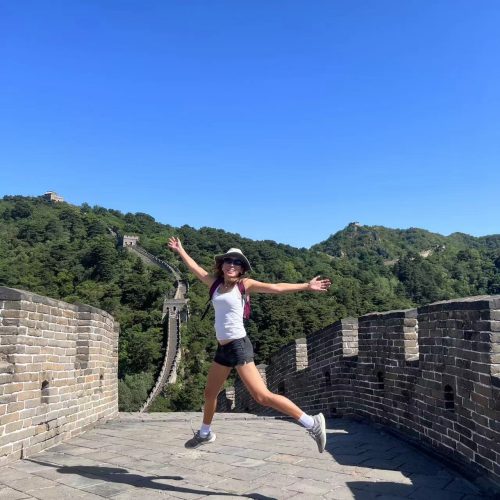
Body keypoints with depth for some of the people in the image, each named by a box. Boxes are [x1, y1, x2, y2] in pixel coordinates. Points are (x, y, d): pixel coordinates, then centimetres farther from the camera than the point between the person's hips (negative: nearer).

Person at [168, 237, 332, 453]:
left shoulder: (244, 284, -4)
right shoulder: (216, 283, 11)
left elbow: (276, 287, -9)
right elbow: (195, 268, 24)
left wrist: (306, 286, -14)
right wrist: (180, 250, 34)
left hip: (239, 346, -7)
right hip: (223, 348, 7)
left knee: (262, 396, -16)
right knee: (210, 393, 22)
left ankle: (312, 423, -10)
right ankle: (205, 433, 46)